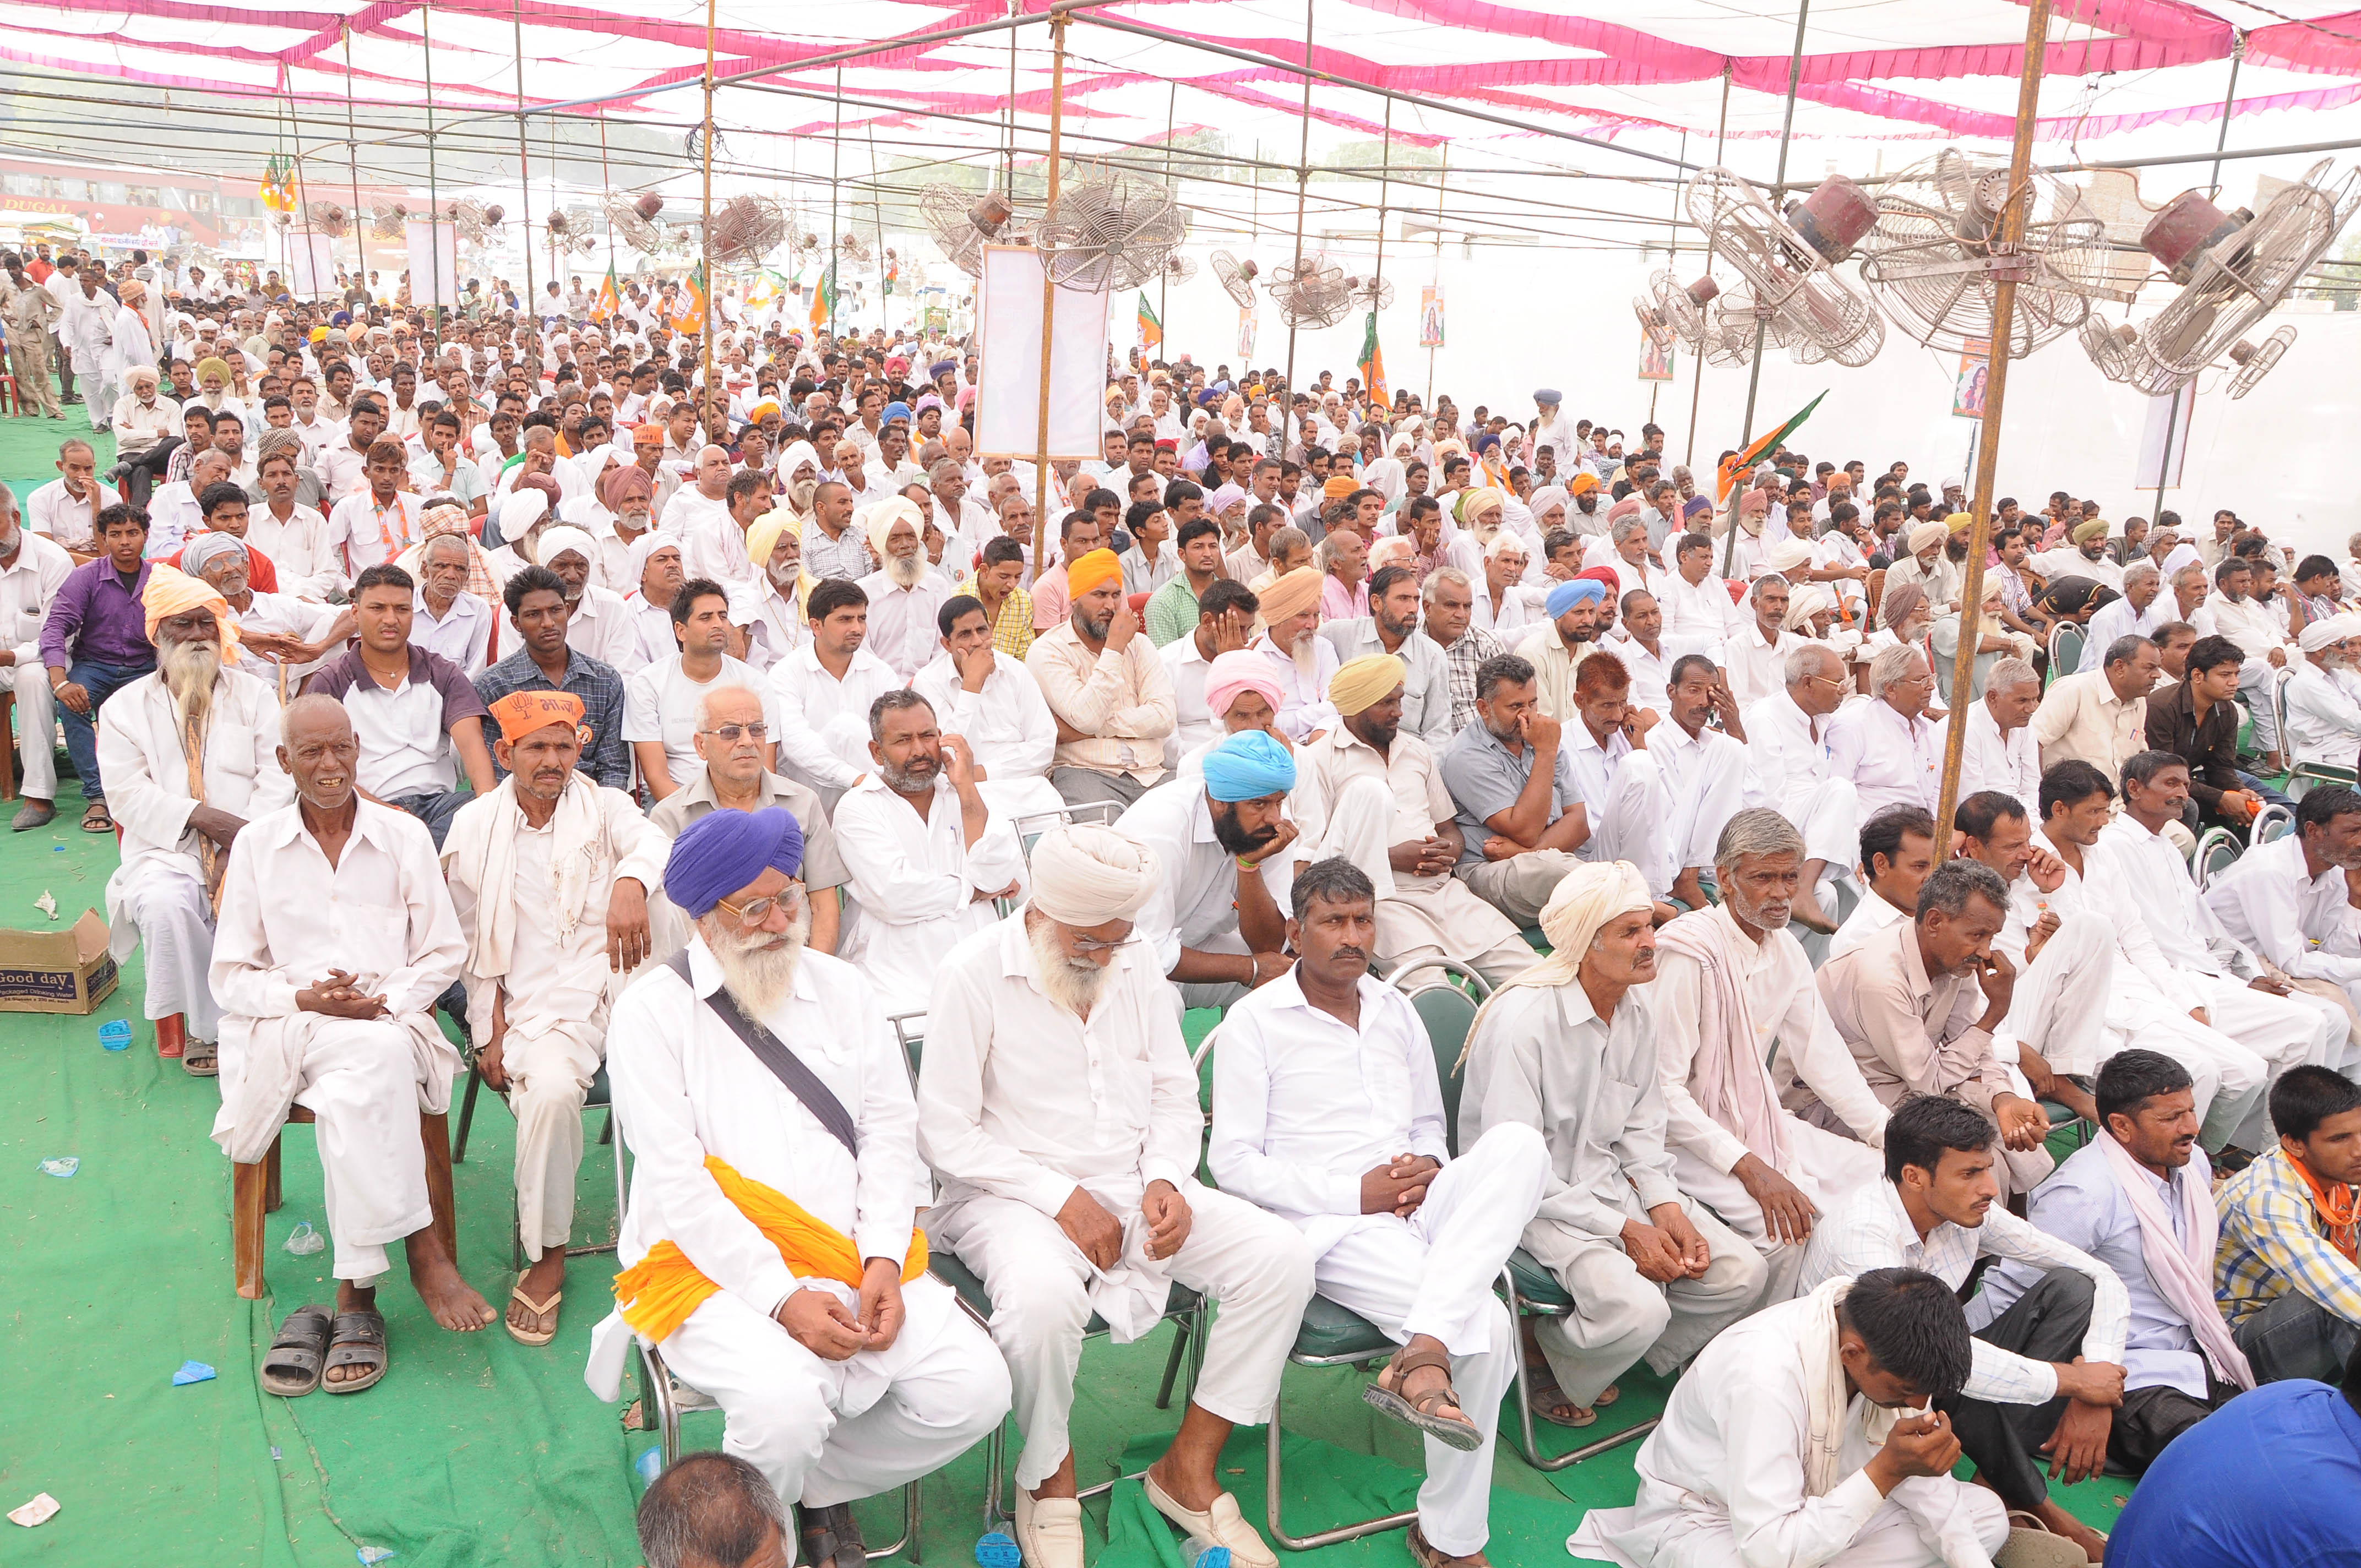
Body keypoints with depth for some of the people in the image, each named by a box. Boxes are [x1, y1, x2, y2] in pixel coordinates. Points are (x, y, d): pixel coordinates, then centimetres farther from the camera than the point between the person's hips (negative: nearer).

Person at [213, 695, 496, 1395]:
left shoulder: (404, 836, 10)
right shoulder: (256, 844, 11)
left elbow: (445, 953, 9)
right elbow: (229, 977, 9)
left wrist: (386, 1001, -9)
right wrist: (305, 998, -10)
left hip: (388, 1018, 1)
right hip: (287, 1025, 0)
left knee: (355, 1094, -35)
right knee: (376, 1066, -35)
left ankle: (356, 1292, -26)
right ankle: (423, 1252, -28)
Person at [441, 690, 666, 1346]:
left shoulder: (606, 808, 10)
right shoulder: (475, 826, 12)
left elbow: (651, 840, -14)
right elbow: (473, 943, 11)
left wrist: (631, 880, -39)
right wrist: (490, 1032, 0)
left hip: (618, 987, 1)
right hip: (535, 1005, 0)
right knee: (551, 1088, -31)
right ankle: (547, 1256, -12)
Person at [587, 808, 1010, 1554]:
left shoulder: (841, 988, 12)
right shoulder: (652, 1011, -2)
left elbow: (890, 1132, 8)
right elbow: (677, 1185, -9)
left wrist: (883, 1262, -8)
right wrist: (782, 1297, -17)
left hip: (855, 1259, 4)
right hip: (713, 1270, -4)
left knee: (976, 1388, -14)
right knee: (785, 1402, -32)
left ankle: (818, 1485, 11)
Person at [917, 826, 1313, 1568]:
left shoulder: (1136, 968, 7)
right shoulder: (973, 974, -11)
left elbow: (1175, 1096, 13)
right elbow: (946, 1134, -12)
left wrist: (1164, 1180, -7)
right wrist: (1061, 1197, -17)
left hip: (1134, 1189, 5)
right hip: (1014, 1195, -5)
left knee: (1281, 1256, -15)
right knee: (1042, 1296, -38)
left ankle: (1189, 1465, -2)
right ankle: (1050, 1481, -6)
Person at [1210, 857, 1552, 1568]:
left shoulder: (1396, 1011, 19)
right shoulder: (1254, 1020, 1)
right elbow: (1232, 1162, -5)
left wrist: (1430, 1168, -1)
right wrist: (1356, 1192, -14)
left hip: (1416, 1209, 6)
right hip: (1327, 1228, -6)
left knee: (1518, 1141, -28)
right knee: (1487, 1325, -29)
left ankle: (1424, 1354, -35)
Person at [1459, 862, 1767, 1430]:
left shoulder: (1636, 1014, 4)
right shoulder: (1524, 1019, -22)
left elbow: (1642, 1127, 13)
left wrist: (1664, 1204, -6)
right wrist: (1622, 1230, -20)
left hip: (1612, 1182, 8)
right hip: (1533, 1202, -8)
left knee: (1742, 1274, -5)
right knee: (1638, 1308, -28)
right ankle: (1546, 1349, 5)